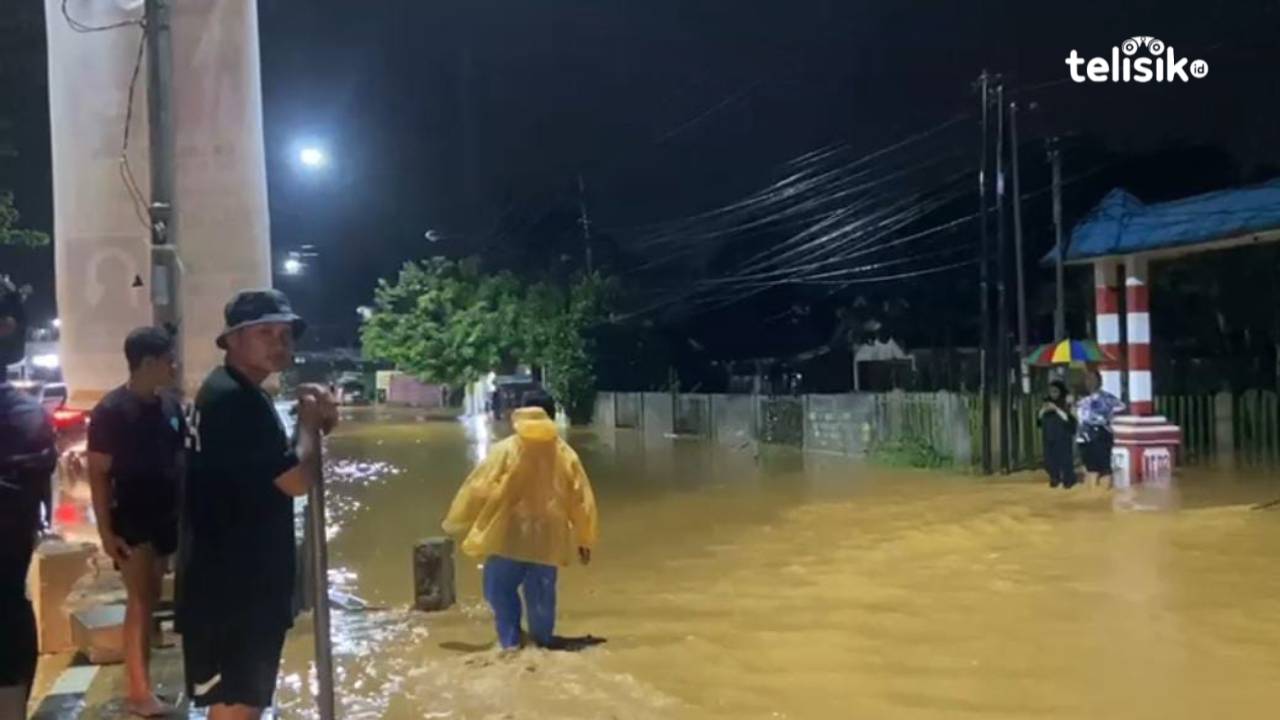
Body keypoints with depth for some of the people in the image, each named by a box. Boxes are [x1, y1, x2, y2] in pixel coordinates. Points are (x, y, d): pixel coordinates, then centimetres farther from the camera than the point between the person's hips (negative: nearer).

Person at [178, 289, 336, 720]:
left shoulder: (235, 394, 14)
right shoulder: (234, 398, -20)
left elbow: (274, 469, 17)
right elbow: (298, 479, -24)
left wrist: (314, 422, 1)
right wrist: (309, 421, -7)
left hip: (238, 574, 11)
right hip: (232, 580, -11)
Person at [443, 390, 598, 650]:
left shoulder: (505, 450, -7)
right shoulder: (565, 454, 0)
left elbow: (479, 488, -4)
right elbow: (581, 500, 5)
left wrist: (456, 523, 10)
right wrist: (584, 539, 16)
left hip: (509, 537, -2)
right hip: (547, 539, 2)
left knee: (499, 589, 14)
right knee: (541, 596, 13)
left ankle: (511, 643, 7)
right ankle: (542, 644, 22)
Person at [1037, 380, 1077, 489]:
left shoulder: (1067, 403, -6)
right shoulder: (1046, 402, 7)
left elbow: (1068, 418, -15)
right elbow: (1039, 418, 7)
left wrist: (1056, 409, -21)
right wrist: (1043, 410, -12)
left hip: (1063, 437, -4)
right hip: (1049, 436, 4)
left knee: (1065, 458, -4)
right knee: (1050, 458, 3)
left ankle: (1068, 480, 7)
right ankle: (1054, 479, 15)